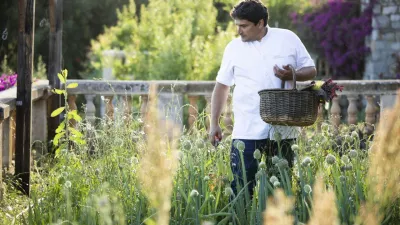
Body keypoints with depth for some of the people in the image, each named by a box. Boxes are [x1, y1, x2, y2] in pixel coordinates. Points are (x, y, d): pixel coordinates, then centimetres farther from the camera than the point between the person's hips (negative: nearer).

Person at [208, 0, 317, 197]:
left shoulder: (288, 39, 2)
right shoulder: (234, 47, 5)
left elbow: (311, 70, 7)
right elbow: (222, 86, 11)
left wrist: (292, 75, -15)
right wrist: (214, 123, 7)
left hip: (283, 128, 0)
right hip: (247, 131, 0)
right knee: (242, 186, -5)